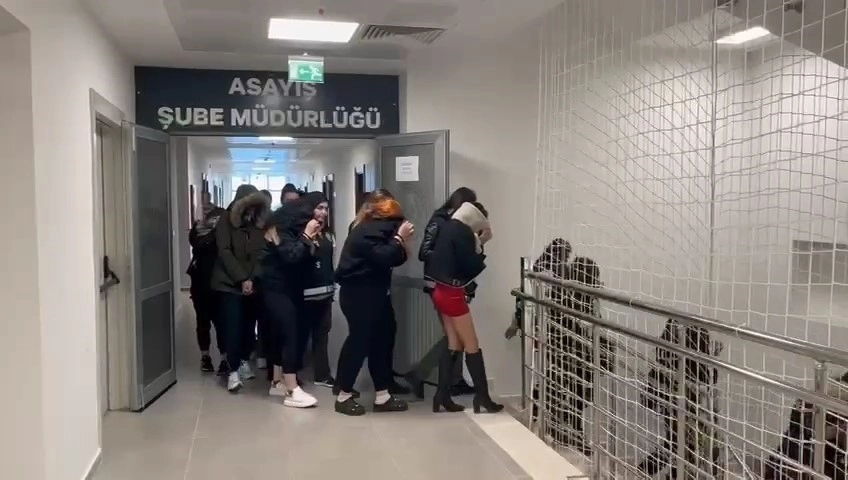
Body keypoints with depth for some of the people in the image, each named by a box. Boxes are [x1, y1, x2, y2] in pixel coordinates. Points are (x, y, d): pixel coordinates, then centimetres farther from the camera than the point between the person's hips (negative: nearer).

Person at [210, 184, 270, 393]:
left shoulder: (259, 225, 7)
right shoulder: (226, 222, -3)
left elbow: (261, 253, 3)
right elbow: (224, 252, -11)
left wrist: (253, 278, -10)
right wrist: (242, 278, -16)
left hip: (253, 284, 4)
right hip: (230, 284, -4)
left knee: (249, 325, 7)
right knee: (234, 327, -7)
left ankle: (244, 361, 26)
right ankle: (233, 371, -3)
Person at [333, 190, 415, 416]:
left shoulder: (376, 229, 16)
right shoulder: (368, 232, -16)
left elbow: (389, 258, 12)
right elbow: (383, 258, -28)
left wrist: (401, 243, -2)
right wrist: (399, 238, -19)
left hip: (373, 293, 10)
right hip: (358, 294, -10)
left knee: (381, 339, 7)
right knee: (360, 340, -7)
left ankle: (382, 396, 12)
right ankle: (343, 396, 6)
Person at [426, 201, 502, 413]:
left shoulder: (448, 227, 10)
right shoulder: (463, 232, -16)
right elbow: (472, 267, -15)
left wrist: (478, 243, 5)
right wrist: (480, 246, -2)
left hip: (442, 291, 9)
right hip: (452, 294, -9)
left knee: (454, 345, 13)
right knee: (472, 346, -1)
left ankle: (442, 395, 14)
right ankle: (482, 397, 4)